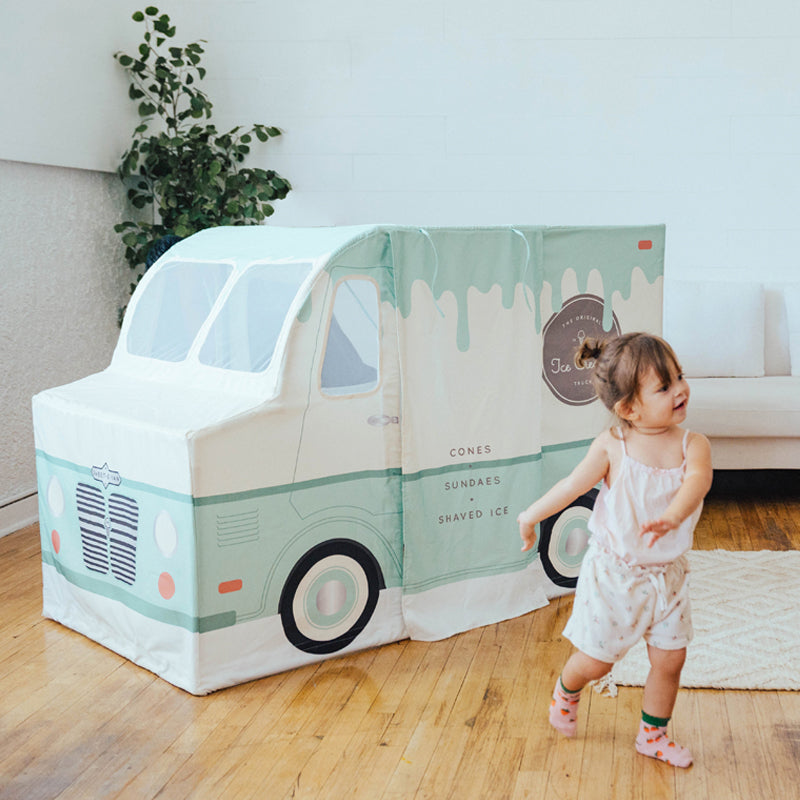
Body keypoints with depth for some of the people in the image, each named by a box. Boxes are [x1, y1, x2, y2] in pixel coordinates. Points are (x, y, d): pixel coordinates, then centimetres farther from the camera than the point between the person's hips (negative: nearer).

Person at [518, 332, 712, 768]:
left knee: (670, 660, 10)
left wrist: (673, 515, -53)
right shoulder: (612, 446, -16)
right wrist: (531, 516, 4)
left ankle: (653, 734, 36)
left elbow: (697, 480, -33)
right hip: (613, 573, -2)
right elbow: (572, 486, -6)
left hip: (666, 574, 3)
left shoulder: (693, 445, -12)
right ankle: (566, 691, 43)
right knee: (596, 661, 8)